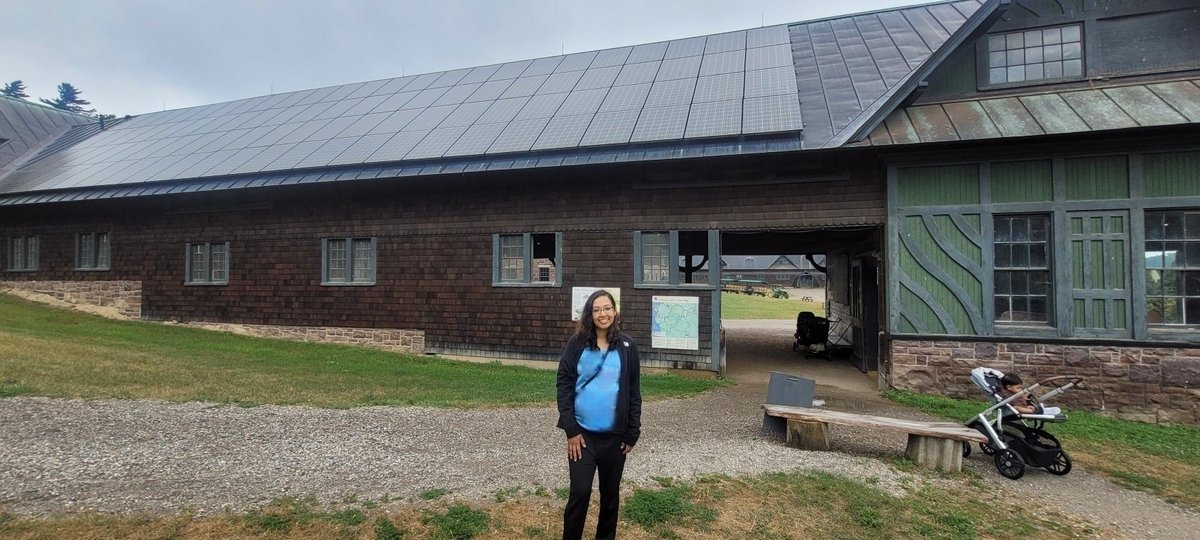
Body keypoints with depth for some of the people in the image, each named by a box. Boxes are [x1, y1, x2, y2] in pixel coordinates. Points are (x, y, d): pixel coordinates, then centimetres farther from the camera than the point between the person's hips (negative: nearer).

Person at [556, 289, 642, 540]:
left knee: (610, 493, 14)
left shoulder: (627, 347, -1)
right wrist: (571, 429, -10)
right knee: (579, 492, -2)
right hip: (582, 432, -1)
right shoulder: (577, 344, -4)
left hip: (615, 434, 2)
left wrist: (632, 433, 0)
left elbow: (634, 392, 3)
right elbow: (564, 386, -4)